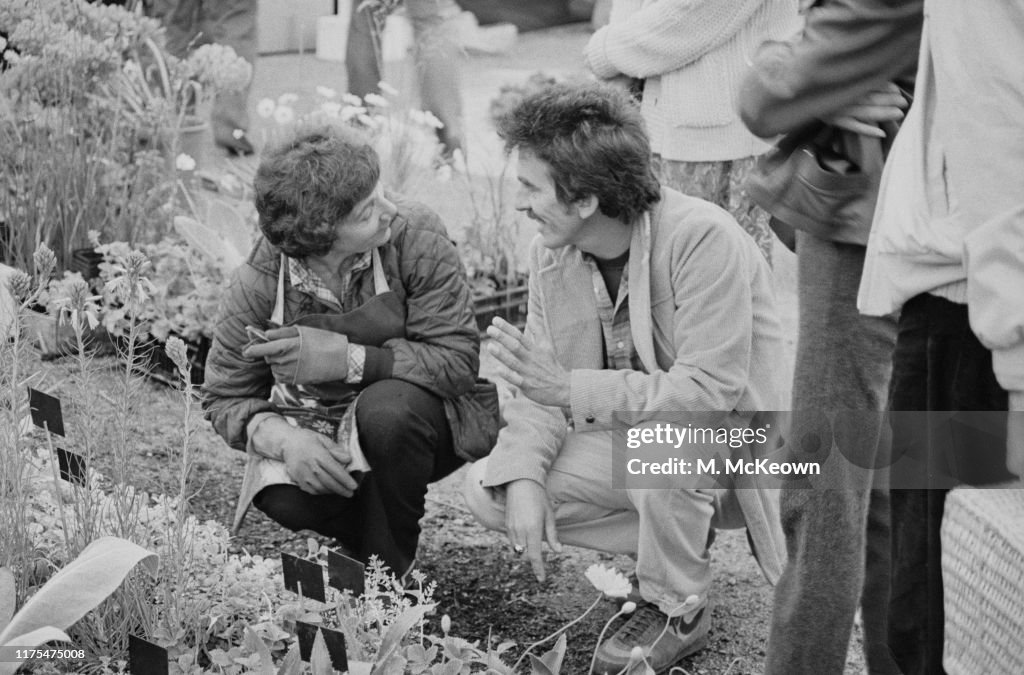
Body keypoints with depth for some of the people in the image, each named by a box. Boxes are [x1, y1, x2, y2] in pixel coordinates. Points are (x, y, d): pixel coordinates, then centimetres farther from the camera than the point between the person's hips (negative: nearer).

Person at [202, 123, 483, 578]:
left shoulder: (417, 238, -21)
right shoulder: (258, 284, -17)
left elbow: (458, 362, -22)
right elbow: (225, 398, -6)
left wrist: (348, 358, -30)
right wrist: (283, 438, -28)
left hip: (406, 423, -1)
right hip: (316, 435, 1)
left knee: (387, 407, -35)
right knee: (284, 498, -30)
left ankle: (390, 563, -9)